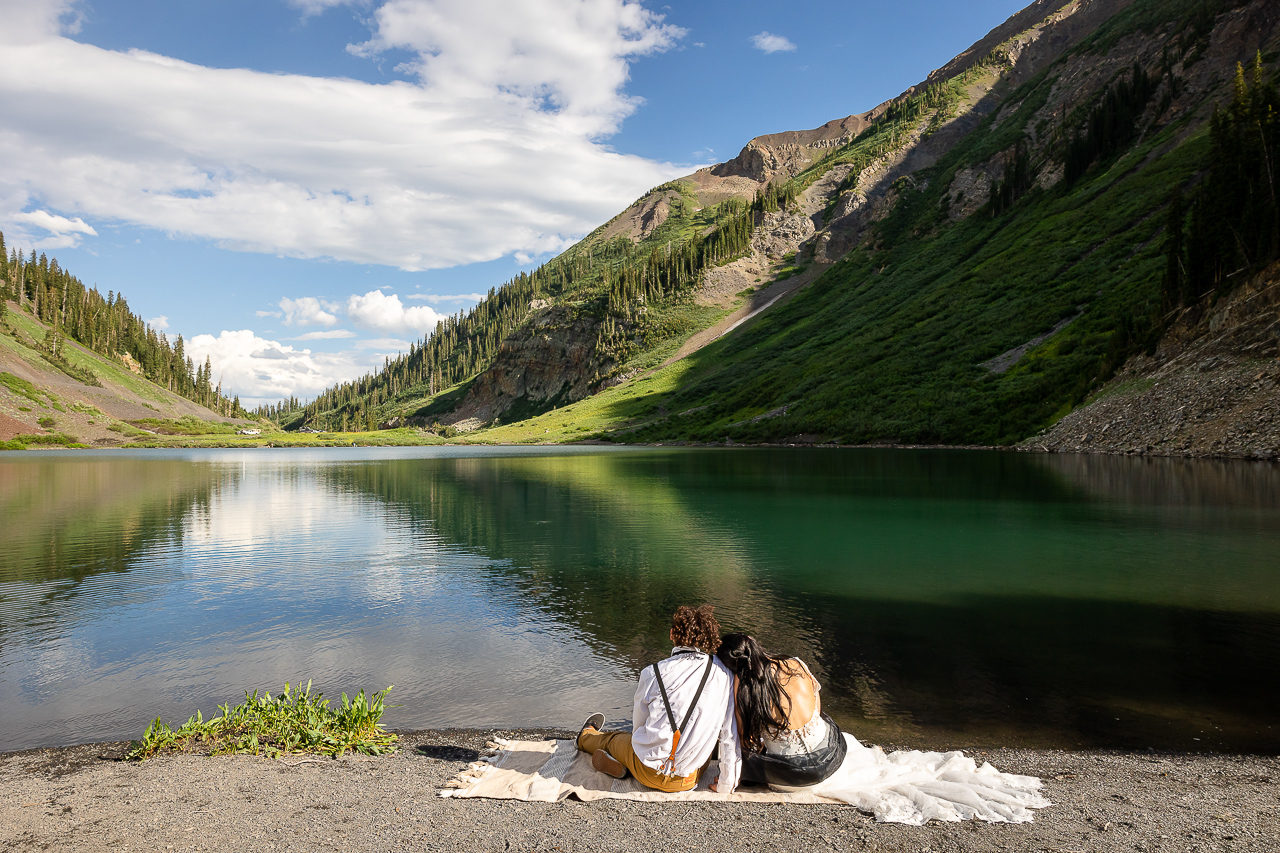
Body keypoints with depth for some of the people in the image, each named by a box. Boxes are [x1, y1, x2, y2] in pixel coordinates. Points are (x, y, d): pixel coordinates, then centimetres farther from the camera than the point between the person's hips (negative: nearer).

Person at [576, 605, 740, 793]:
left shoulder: (653, 673, -13)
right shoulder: (724, 674, -11)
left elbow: (639, 723, 2)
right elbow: (730, 732, -7)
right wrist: (726, 784, 4)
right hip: (689, 780, 1)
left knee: (613, 739, 31)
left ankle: (587, 737, 62)